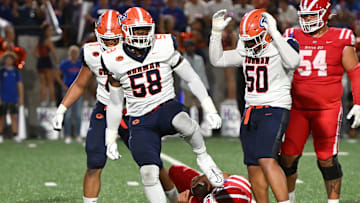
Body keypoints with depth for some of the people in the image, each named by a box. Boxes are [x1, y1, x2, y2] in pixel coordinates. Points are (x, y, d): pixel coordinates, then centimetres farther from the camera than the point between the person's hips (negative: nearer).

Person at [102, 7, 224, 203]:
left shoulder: (164, 47, -4)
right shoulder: (116, 61, -1)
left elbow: (192, 79, 4)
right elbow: (115, 104, 10)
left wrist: (210, 110, -1)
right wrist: (111, 139, 11)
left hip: (166, 108, -1)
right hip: (140, 122, 1)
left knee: (184, 122, -37)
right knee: (149, 172, -16)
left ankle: (203, 157, -9)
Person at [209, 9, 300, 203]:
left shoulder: (280, 48, -11)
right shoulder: (246, 52, 9)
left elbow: (292, 62, -34)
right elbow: (217, 60, 16)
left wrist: (275, 33, -35)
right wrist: (216, 32, 4)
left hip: (275, 109, -7)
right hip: (251, 112, 7)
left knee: (266, 160, -22)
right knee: (253, 166, 6)